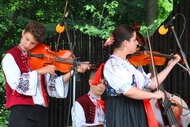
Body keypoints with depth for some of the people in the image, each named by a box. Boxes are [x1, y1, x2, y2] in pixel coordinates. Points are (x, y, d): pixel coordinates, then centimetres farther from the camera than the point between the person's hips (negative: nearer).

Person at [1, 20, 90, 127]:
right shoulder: (11, 56, 1)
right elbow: (16, 83, -15)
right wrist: (39, 71, -18)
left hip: (41, 111, 5)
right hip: (22, 110, -5)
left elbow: (52, 85, 6)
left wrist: (72, 72, -4)